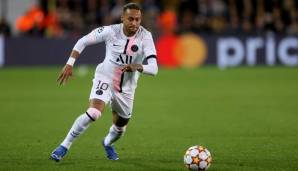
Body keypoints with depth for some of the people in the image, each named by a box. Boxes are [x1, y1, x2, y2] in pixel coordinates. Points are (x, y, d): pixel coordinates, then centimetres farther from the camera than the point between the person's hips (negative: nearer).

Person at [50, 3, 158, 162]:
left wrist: (137, 67, -46)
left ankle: (108, 143, 56)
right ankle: (64, 146, -17)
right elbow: (83, 41, -5)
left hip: (126, 87, 3)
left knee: (120, 127, 19)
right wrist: (69, 64, -13)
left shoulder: (145, 37, -19)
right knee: (94, 113, -30)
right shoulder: (111, 31, -18)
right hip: (105, 78, -3)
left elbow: (153, 68, -26)